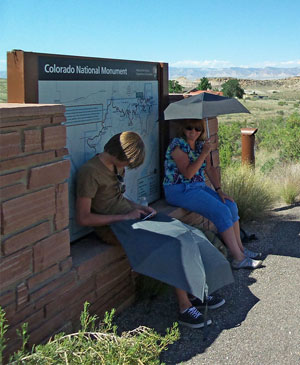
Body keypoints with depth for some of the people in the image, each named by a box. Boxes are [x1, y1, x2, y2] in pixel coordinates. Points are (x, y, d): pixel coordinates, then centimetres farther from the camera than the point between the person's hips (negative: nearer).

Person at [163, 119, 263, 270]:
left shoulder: (201, 144, 9)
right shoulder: (177, 144, -14)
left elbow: (210, 169, 13)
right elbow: (188, 173, -22)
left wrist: (219, 190, 3)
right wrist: (204, 153, -27)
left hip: (199, 187, 8)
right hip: (180, 191, -8)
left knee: (231, 205, -5)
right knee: (221, 211, -20)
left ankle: (240, 249, 6)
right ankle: (238, 259, -17)